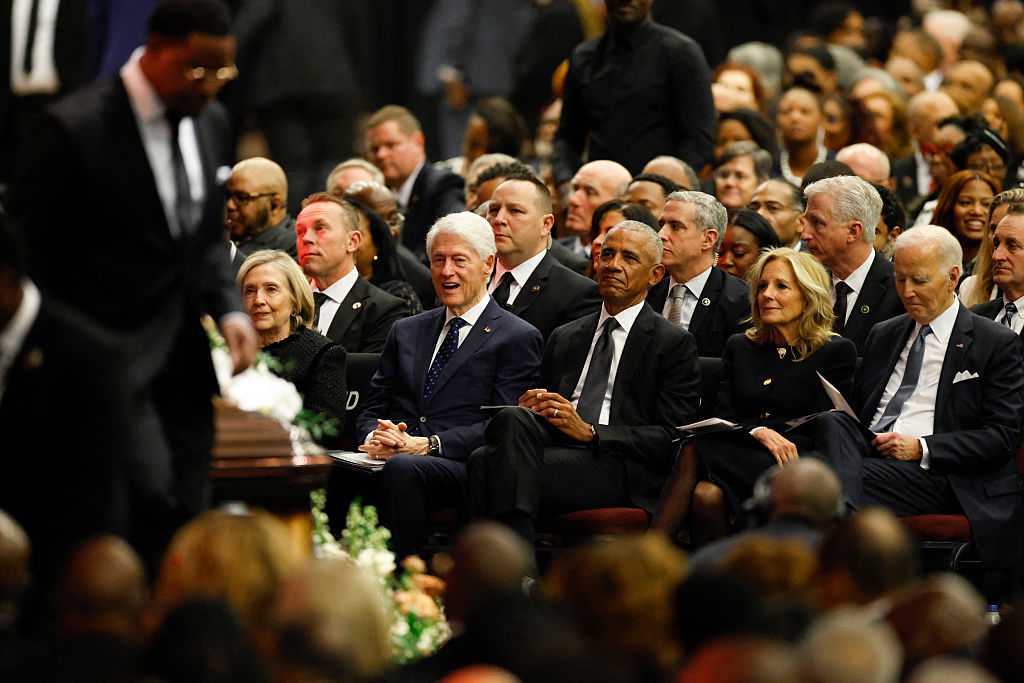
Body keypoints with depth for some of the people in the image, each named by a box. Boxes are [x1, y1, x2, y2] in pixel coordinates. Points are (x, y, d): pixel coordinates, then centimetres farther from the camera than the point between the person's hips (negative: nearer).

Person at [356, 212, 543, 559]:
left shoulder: (519, 338, 6)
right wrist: (374, 437, -5)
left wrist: (426, 445, -16)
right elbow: (372, 410, 21)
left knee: (401, 469, -38)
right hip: (393, 458, 4)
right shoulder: (406, 332, 26)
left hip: (464, 467, -4)